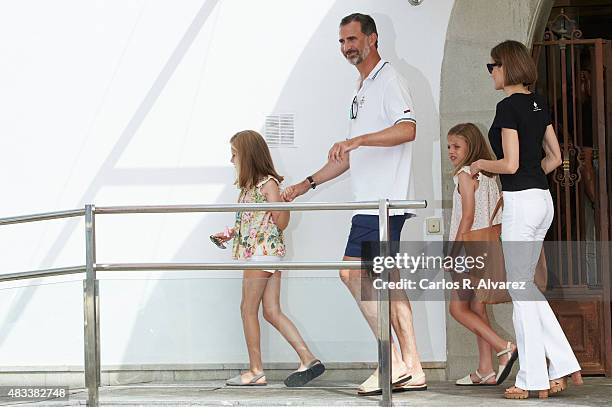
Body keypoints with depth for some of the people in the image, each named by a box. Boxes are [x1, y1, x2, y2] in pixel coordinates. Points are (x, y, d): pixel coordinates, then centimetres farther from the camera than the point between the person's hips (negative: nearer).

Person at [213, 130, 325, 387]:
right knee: (272, 312, 4)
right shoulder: (249, 185, 16)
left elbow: (280, 223, -12)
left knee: (248, 308, -2)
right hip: (254, 252, 9)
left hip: (264, 251, -9)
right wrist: (230, 234, 19)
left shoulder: (268, 183, -11)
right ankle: (308, 360, 1)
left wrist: (283, 203, -23)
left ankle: (256, 372, 2)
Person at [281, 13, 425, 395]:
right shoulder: (363, 89, 24)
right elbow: (350, 156, 29)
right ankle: (412, 370, 6)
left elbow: (408, 129, -22)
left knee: (353, 272, -13)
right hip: (373, 202, 10)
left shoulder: (388, 79, -6)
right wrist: (306, 184, 26)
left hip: (384, 201, -10)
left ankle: (391, 362, -12)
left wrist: (357, 139, -30)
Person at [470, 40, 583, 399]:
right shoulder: (539, 104, 12)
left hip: (521, 202, -9)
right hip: (543, 198, 9)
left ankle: (533, 380, 4)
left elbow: (510, 163, -18)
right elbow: (555, 157, 16)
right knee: (527, 285, 15)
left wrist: (481, 164, -1)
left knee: (521, 288, 0)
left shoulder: (509, 106, -14)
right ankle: (563, 366, 11)